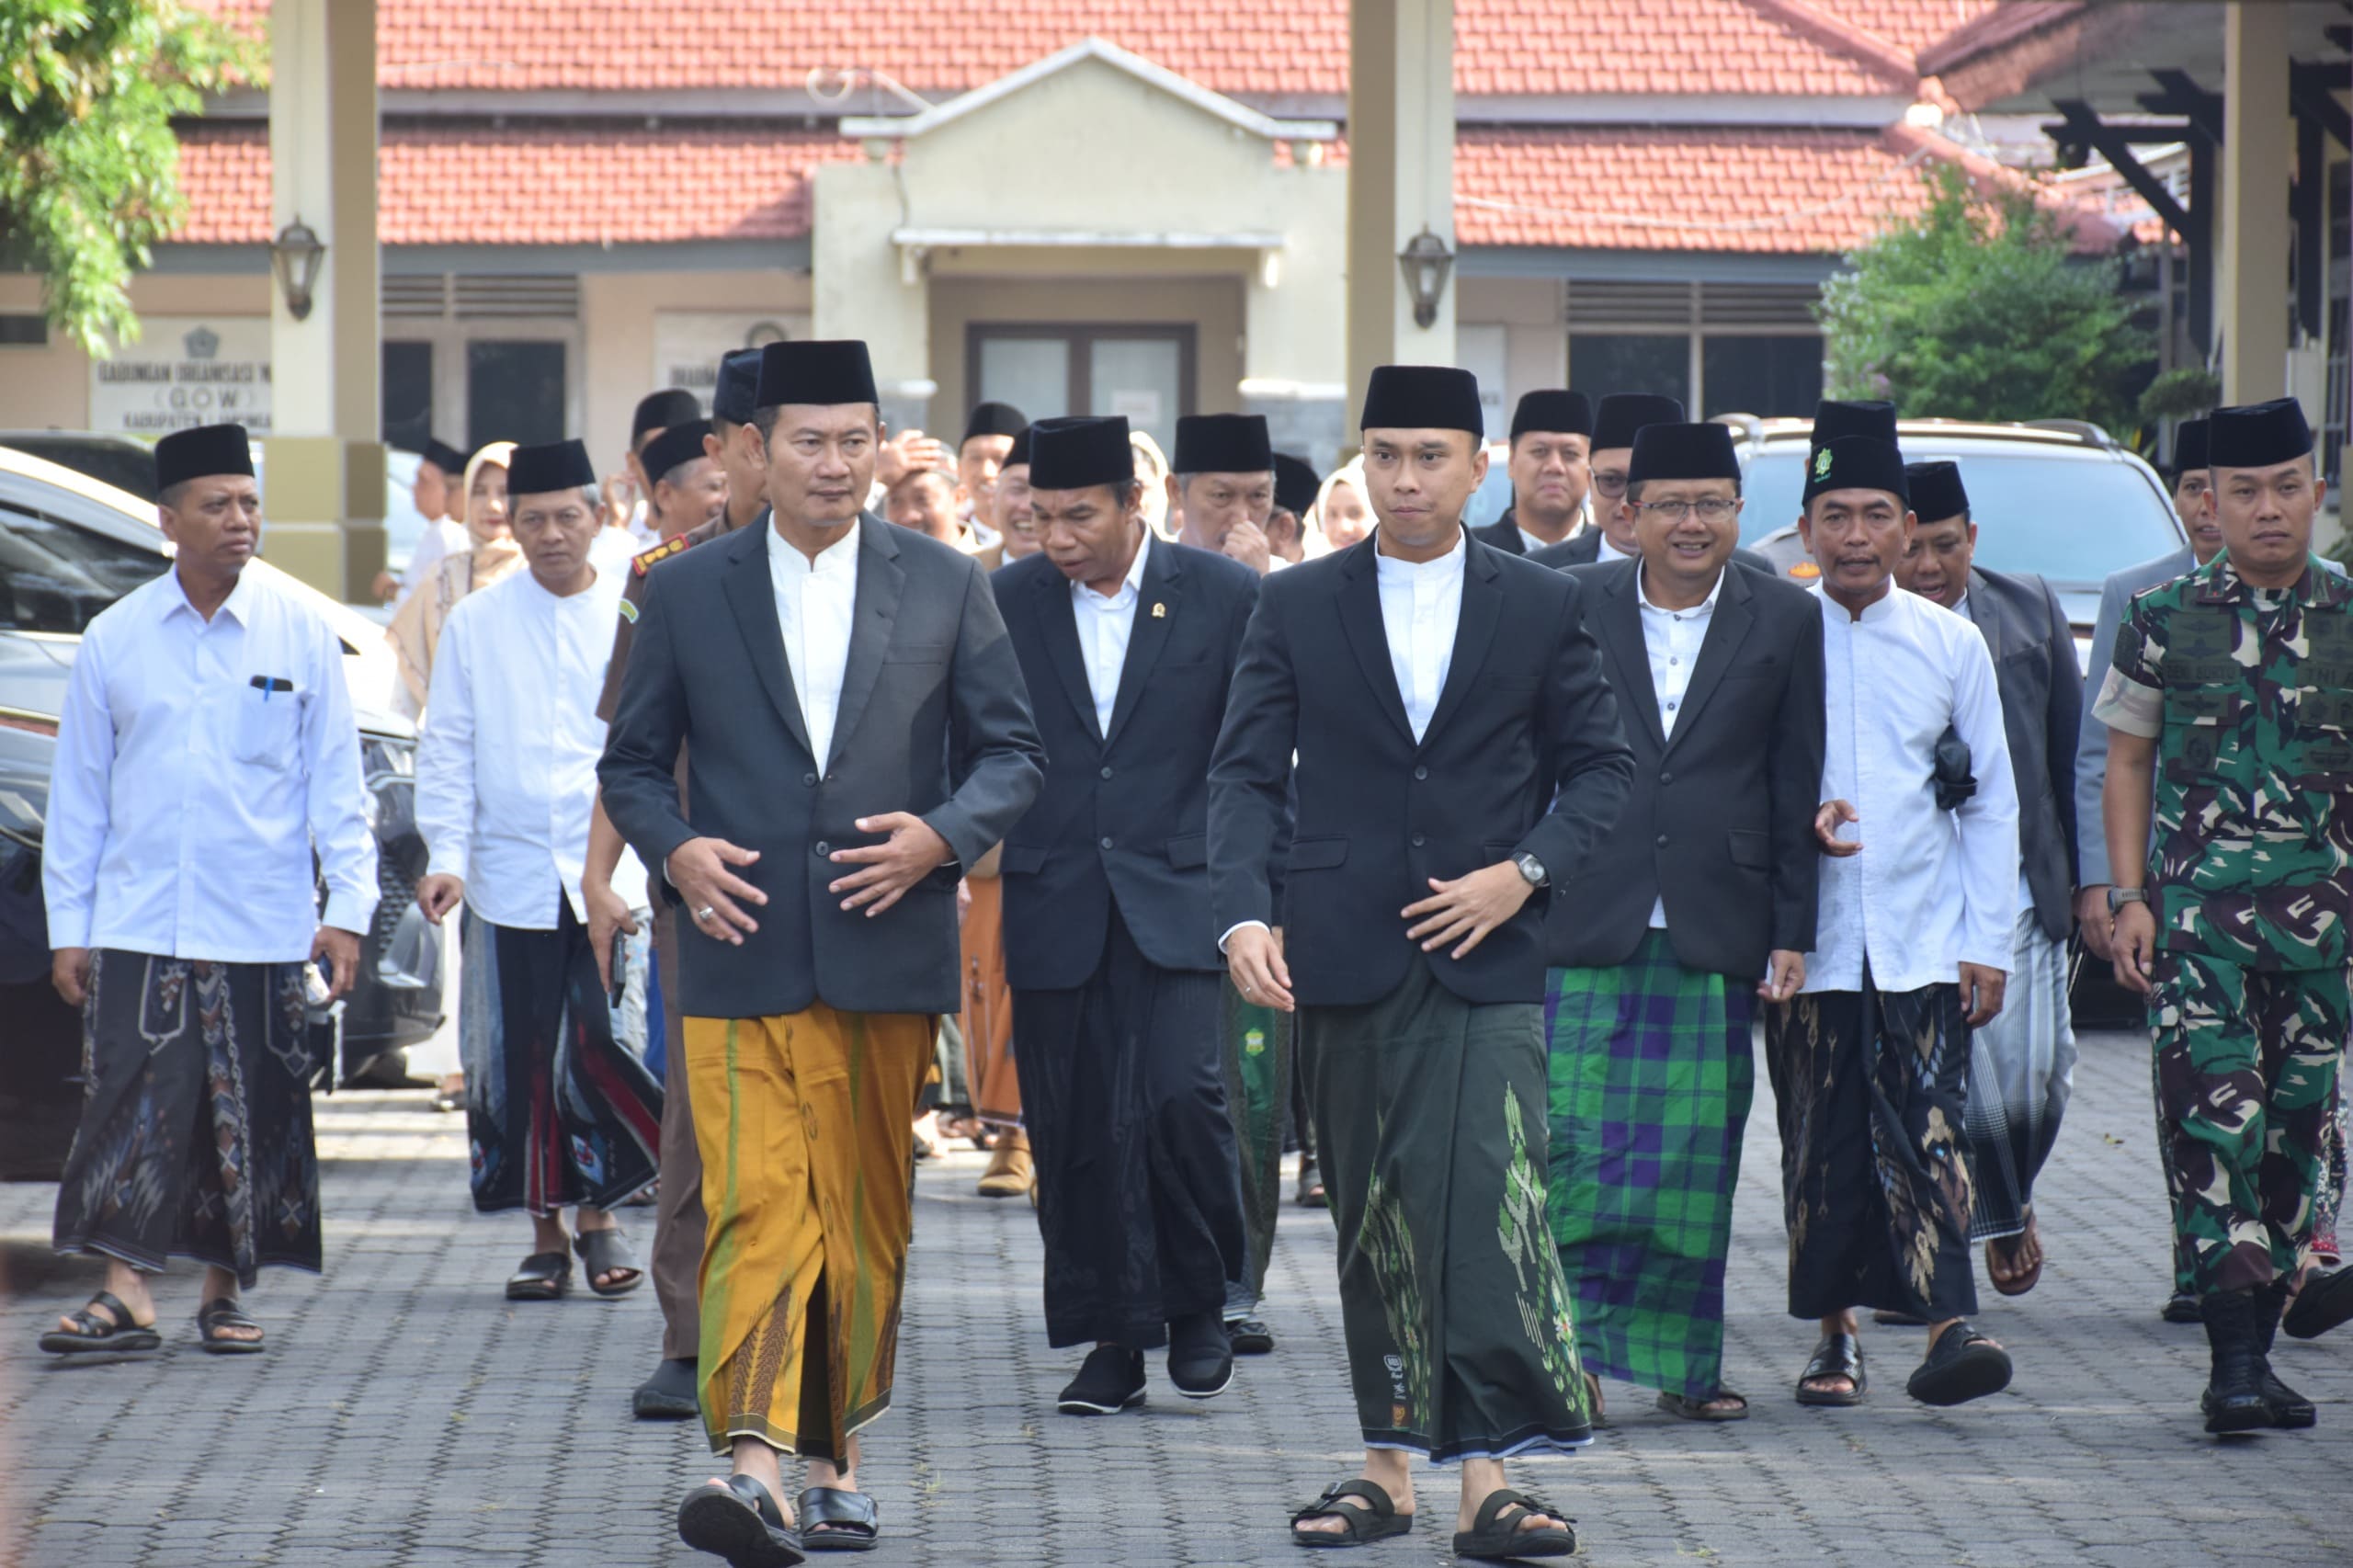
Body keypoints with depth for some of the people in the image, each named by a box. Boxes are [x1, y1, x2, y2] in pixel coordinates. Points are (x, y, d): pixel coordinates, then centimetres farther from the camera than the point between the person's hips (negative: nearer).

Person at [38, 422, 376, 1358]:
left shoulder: (300, 634, 3)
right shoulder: (114, 640, 5)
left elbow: (336, 782, 6)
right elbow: (77, 791, 9)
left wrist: (348, 908, -1)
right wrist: (67, 926, 6)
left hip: (263, 929, 0)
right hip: (139, 922, 0)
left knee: (252, 1114, 3)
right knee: (132, 1102, -10)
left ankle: (225, 1292, 15)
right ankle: (127, 1294, -12)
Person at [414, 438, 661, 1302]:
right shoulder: (476, 624, 7)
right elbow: (447, 752, 7)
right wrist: (446, 855, -5)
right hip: (509, 878, 2)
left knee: (605, 1050, -7)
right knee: (519, 1061, 3)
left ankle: (600, 1218, 11)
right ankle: (545, 1236, 14)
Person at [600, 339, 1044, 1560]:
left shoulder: (945, 586, 7)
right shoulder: (687, 592, 7)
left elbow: (1011, 752, 9)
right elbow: (632, 761, 11)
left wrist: (940, 836, -9)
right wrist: (675, 850, -8)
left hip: (885, 948, 1)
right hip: (739, 955, -1)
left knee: (865, 1217, 9)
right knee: (754, 1206, -14)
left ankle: (835, 1457, 22)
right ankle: (753, 1467, -24)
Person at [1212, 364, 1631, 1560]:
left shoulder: (1540, 608, 6)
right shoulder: (1296, 606, 7)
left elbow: (1599, 766, 9)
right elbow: (1246, 771, 3)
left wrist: (1526, 870, -8)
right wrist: (1244, 911, -13)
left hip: (1486, 955, -2)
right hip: (1348, 957, 2)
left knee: (1494, 1195, -15)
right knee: (1373, 1215, 8)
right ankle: (1390, 1463, 16)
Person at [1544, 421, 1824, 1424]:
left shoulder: (1784, 622, 6)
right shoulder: (1576, 609, 4)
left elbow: (1798, 787, 6)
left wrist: (1793, 931, 2)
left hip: (1717, 933, 1)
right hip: (1590, 925, -1)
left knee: (1698, 1150, 3)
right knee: (1578, 1142, -4)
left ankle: (1681, 1360, 12)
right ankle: (1575, 1350, 3)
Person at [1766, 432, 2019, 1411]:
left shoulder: (1950, 645, 6)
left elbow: (1992, 804, 8)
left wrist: (1988, 943, 2)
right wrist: (1796, 821, -15)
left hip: (1924, 940, 0)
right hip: (1809, 933, 0)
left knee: (1927, 1131, -12)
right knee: (1820, 1141, 4)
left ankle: (1950, 1328, -22)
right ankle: (1834, 1331, 16)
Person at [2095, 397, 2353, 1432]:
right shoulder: (2164, 619, 4)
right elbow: (2126, 762, 9)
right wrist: (2130, 899, 1)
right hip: (2193, 908, -2)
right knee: (2213, 1119, -14)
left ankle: (2256, 1352, 17)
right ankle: (2232, 1359, -16)